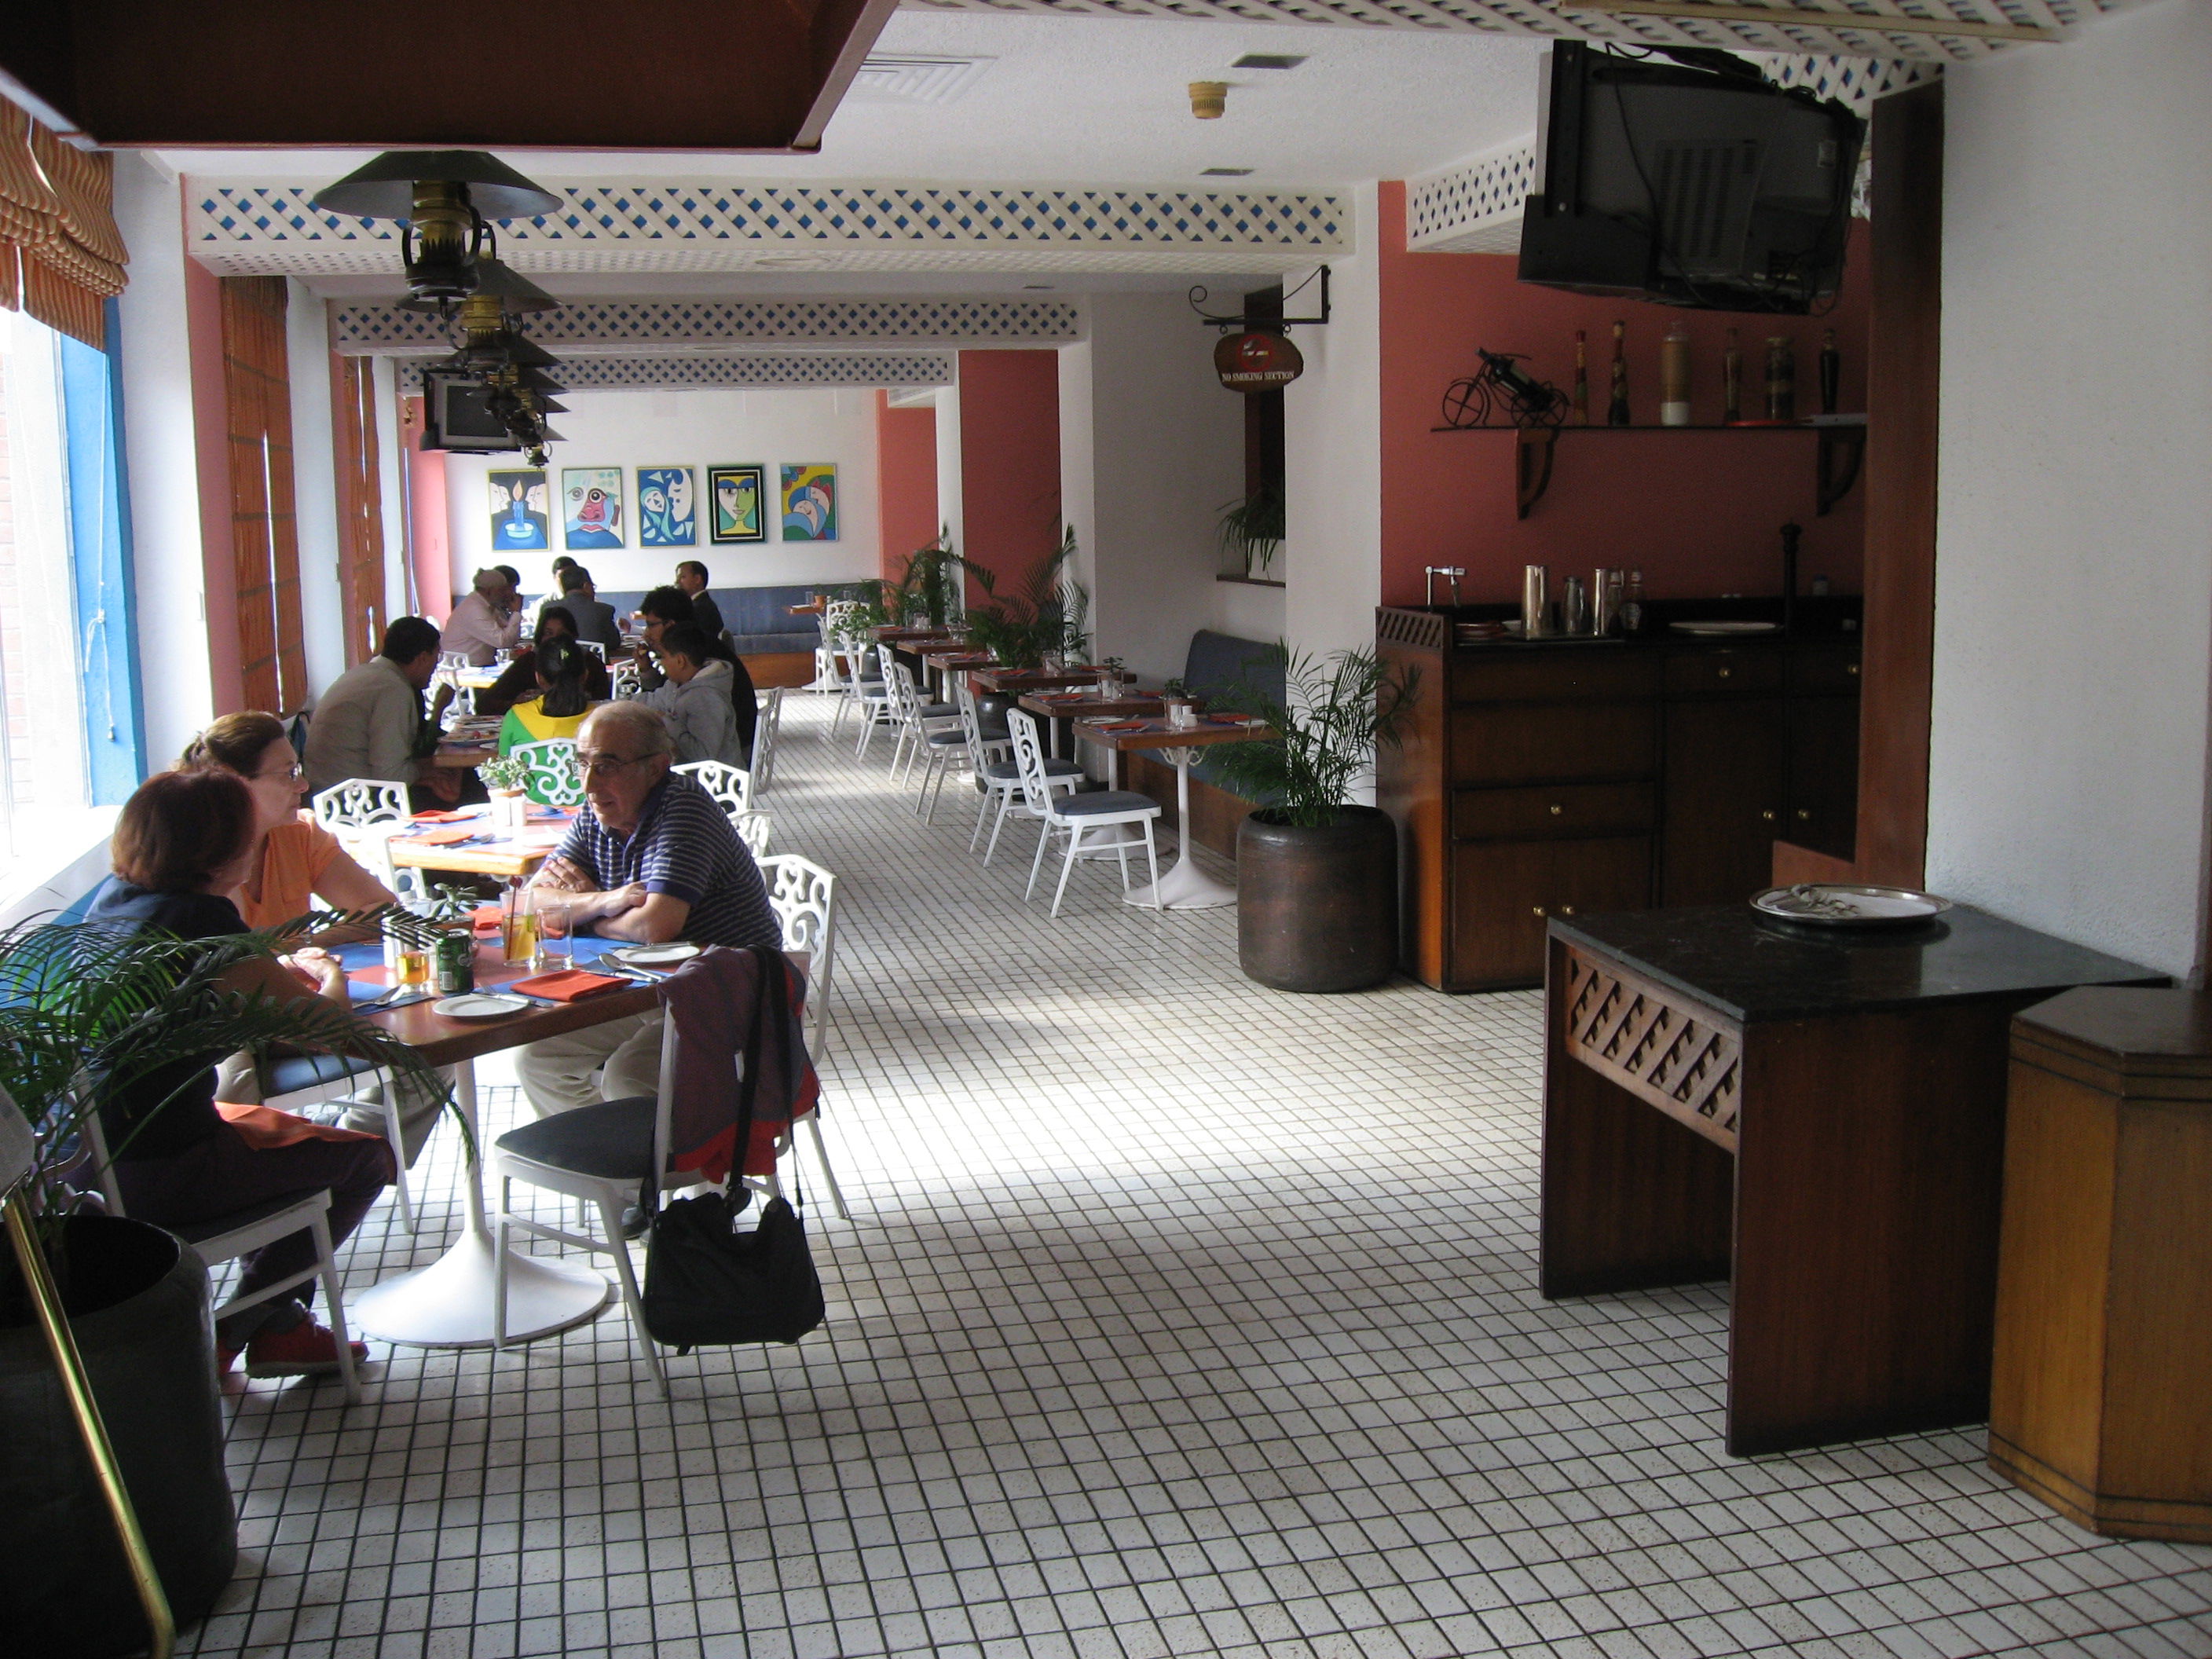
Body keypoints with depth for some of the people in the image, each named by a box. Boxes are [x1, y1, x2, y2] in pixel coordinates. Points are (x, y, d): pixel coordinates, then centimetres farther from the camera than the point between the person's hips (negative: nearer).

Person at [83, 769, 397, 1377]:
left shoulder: (112, 897, 5)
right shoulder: (203, 918, -19)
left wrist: (280, 971, 14)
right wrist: (331, 981, 6)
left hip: (84, 1162, 9)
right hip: (161, 1178, -9)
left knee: (283, 1135, 32)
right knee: (363, 1160, 10)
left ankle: (278, 1324, 35)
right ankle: (236, 1326, 18)